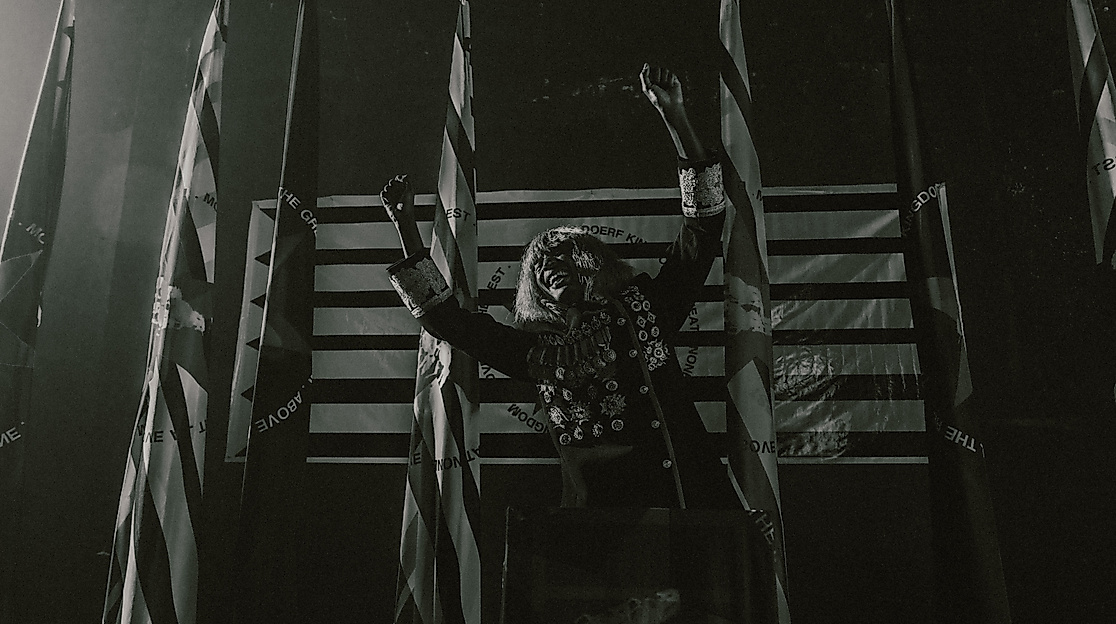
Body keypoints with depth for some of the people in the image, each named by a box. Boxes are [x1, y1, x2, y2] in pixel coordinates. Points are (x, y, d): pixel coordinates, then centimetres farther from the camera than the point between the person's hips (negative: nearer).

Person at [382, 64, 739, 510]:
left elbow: (704, 226, 9)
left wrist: (675, 117, 3)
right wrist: (407, 228, 14)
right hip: (599, 500, 1)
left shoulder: (643, 307, 14)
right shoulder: (537, 349, 15)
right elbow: (446, 319, 15)